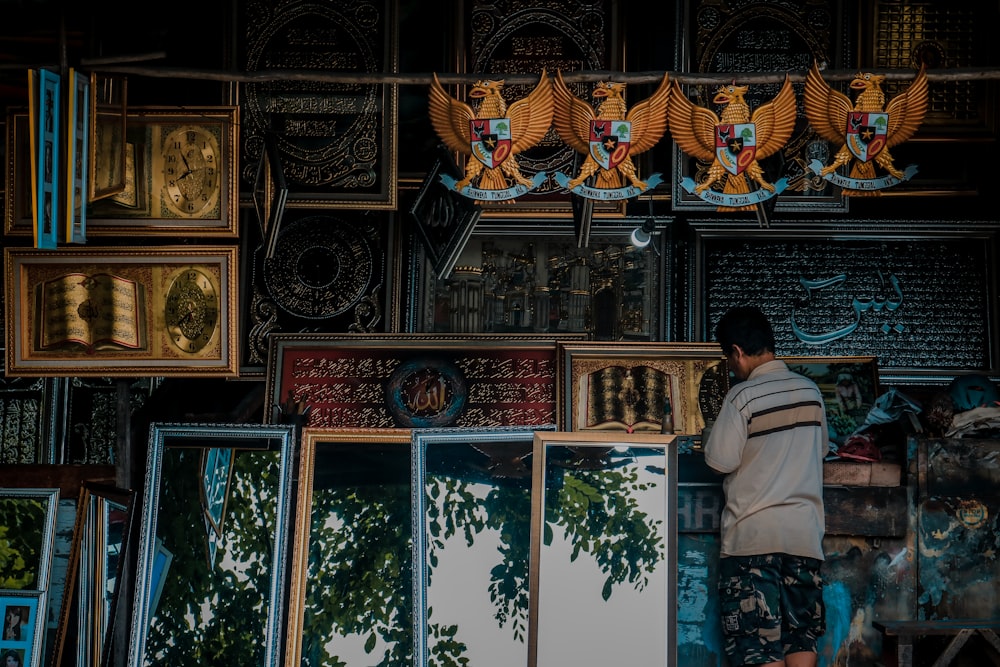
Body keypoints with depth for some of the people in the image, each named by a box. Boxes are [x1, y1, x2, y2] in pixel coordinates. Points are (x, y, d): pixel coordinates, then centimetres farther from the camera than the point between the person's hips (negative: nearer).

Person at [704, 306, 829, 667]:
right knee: (803, 637, 9)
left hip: (754, 532, -5)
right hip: (805, 530, 5)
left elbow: (721, 461, -13)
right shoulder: (810, 390, 5)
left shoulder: (742, 396, -13)